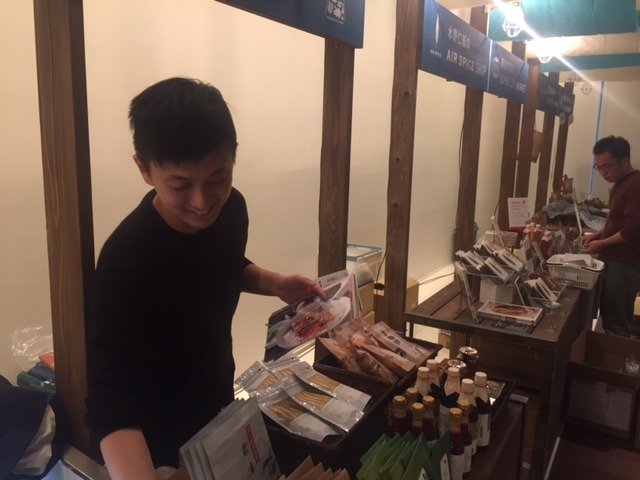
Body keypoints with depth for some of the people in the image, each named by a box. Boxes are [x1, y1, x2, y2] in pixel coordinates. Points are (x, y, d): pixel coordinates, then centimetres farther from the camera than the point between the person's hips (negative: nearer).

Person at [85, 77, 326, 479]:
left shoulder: (231, 209, -15)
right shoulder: (126, 260, -34)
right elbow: (114, 407, -36)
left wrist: (275, 284, -12)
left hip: (221, 406, 6)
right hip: (161, 440, -5)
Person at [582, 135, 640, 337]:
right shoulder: (621, 183, 13)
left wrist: (601, 244, -14)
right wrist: (597, 234, 8)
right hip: (612, 259, 10)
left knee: (617, 322, -2)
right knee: (607, 315, 17)